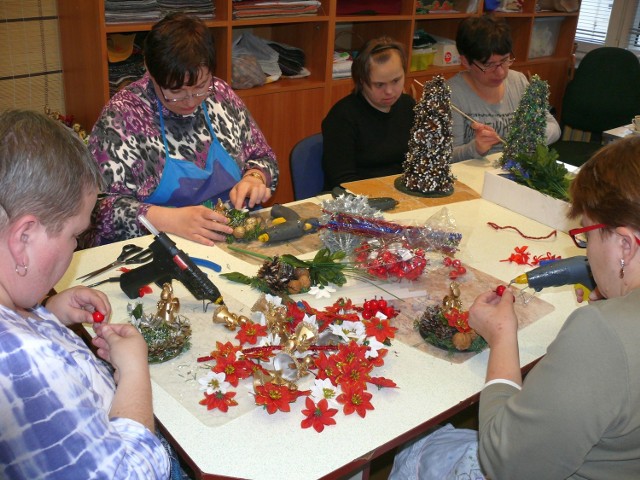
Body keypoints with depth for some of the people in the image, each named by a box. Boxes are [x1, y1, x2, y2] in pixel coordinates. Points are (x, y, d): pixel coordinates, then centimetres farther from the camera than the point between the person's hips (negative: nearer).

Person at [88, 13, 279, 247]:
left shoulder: (222, 96, 4)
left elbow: (263, 158, 13)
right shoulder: (122, 115, -9)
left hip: (235, 241, 4)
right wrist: (171, 219, -27)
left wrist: (254, 178, -8)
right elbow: (101, 205, -13)